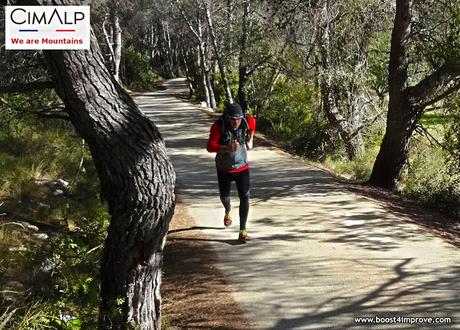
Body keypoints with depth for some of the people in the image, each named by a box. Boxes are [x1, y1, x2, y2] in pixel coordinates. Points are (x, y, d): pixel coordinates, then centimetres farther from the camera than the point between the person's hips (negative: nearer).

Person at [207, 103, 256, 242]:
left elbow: (252, 122, 12)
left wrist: (250, 140, 12)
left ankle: (243, 230, -3)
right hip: (224, 169, -1)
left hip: (242, 168, 1)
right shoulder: (219, 126, -26)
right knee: (224, 196, 18)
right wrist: (228, 148, -49)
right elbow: (210, 147, -35)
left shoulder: (247, 121, -15)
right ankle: (228, 210, 55)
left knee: (244, 197, -9)